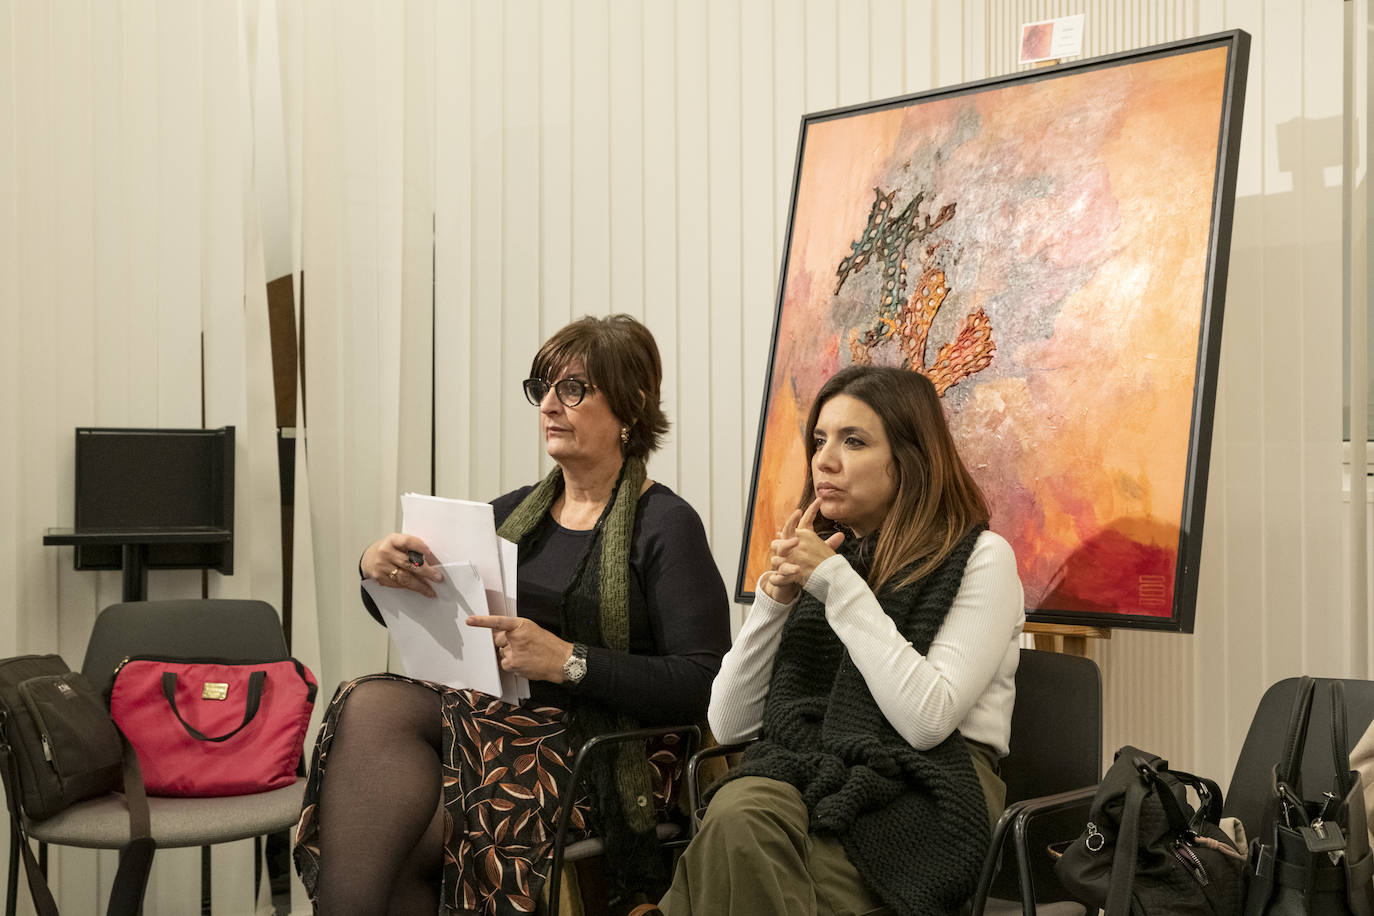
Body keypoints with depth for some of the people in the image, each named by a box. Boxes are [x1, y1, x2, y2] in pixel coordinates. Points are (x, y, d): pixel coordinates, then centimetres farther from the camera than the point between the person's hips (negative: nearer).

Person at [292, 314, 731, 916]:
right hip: (490, 722, 6)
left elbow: (705, 684, -13)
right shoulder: (516, 513, 17)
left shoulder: (665, 525, -3)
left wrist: (567, 660, -21)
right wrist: (376, 567, -5)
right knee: (374, 703, -23)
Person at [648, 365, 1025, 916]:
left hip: (919, 792, -4)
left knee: (732, 851, -32)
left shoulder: (981, 557, 3)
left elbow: (928, 719, -14)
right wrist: (775, 595, 0)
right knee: (736, 816, -33)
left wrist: (837, 582, -11)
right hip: (798, 767, 4)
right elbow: (728, 724, 12)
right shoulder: (821, 554, 18)